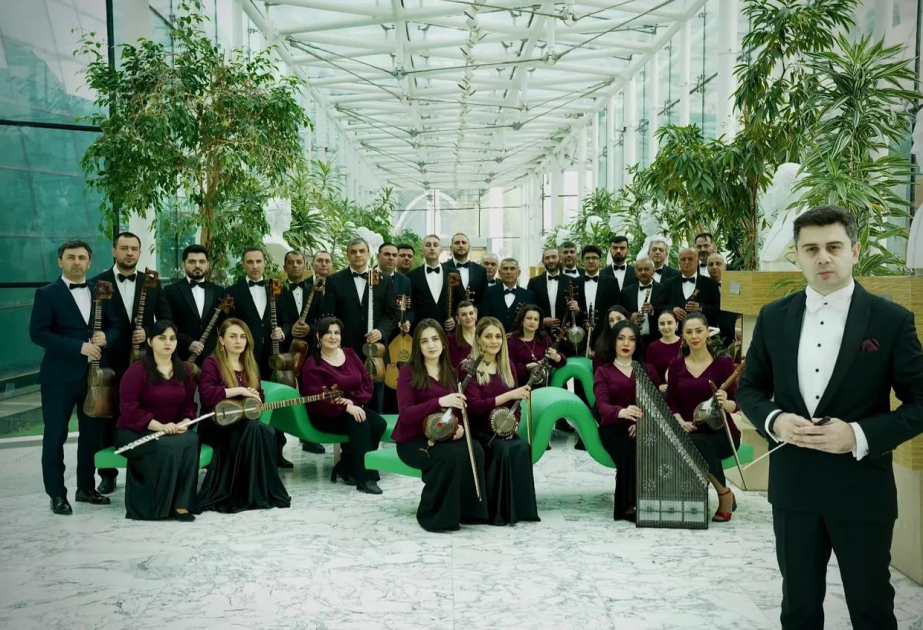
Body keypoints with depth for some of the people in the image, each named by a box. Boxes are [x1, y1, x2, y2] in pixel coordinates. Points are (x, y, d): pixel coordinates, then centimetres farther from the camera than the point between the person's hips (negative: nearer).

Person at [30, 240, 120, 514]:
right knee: (55, 436, 1)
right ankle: (57, 495, 12)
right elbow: (38, 333, -13)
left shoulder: (99, 292, 11)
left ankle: (86, 488, 25)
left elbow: (114, 326, 13)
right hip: (59, 376, -5)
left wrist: (105, 337, -11)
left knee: (92, 433, 12)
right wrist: (79, 346, -20)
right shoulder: (47, 294, -4)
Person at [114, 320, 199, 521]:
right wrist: (159, 426, -25)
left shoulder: (184, 370, 9)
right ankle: (154, 506, -20)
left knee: (191, 440, -29)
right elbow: (128, 408, -16)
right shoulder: (137, 370, -9)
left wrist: (184, 422, -12)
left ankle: (180, 504, -25)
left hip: (173, 431, 5)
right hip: (134, 432, -5)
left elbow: (189, 405, 10)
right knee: (169, 446, -35)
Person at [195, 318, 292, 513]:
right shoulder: (212, 363, -5)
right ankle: (250, 494, -24)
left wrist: (253, 397, -5)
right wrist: (239, 391, -21)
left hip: (244, 422, 6)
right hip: (216, 424, -6)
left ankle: (265, 491, -19)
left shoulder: (250, 366, 15)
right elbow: (206, 395, -22)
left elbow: (259, 396, 20)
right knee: (254, 428, -34)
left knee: (268, 431, -27)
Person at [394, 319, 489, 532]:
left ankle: (466, 510, -14)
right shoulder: (409, 372, -6)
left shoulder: (451, 373, 11)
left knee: (475, 449, -26)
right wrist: (440, 401, -31)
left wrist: (460, 426, -10)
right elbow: (406, 414, -18)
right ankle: (434, 515, -16)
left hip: (444, 437, 5)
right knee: (452, 455, -34)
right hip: (413, 440, -5)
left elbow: (458, 411, 14)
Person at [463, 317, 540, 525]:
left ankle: (519, 507, -16)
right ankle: (497, 510, -18)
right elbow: (474, 407, -17)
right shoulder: (469, 367, -7)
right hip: (478, 429, -4)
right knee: (502, 449, -32)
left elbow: (515, 404, 12)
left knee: (522, 447, -26)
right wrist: (508, 395, -24)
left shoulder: (507, 366, 11)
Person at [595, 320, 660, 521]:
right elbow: (602, 405, -9)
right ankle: (628, 505, -27)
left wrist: (643, 421, -17)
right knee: (630, 452, -35)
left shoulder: (648, 370, 18)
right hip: (614, 428, -2)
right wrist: (622, 412, -33)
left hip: (642, 427, 2)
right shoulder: (603, 372, 9)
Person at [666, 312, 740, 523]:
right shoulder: (676, 365, 7)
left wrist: (725, 403, -31)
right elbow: (671, 403, 5)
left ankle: (725, 495, -11)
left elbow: (735, 403, -8)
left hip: (721, 432, -2)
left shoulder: (723, 363, -3)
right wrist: (681, 422, -15)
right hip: (688, 432, 2)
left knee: (698, 443, -37)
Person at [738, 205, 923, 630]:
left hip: (862, 490, -2)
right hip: (793, 487, 2)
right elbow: (749, 388, 9)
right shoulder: (773, 317, 1)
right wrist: (773, 420, -12)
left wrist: (860, 435, -19)